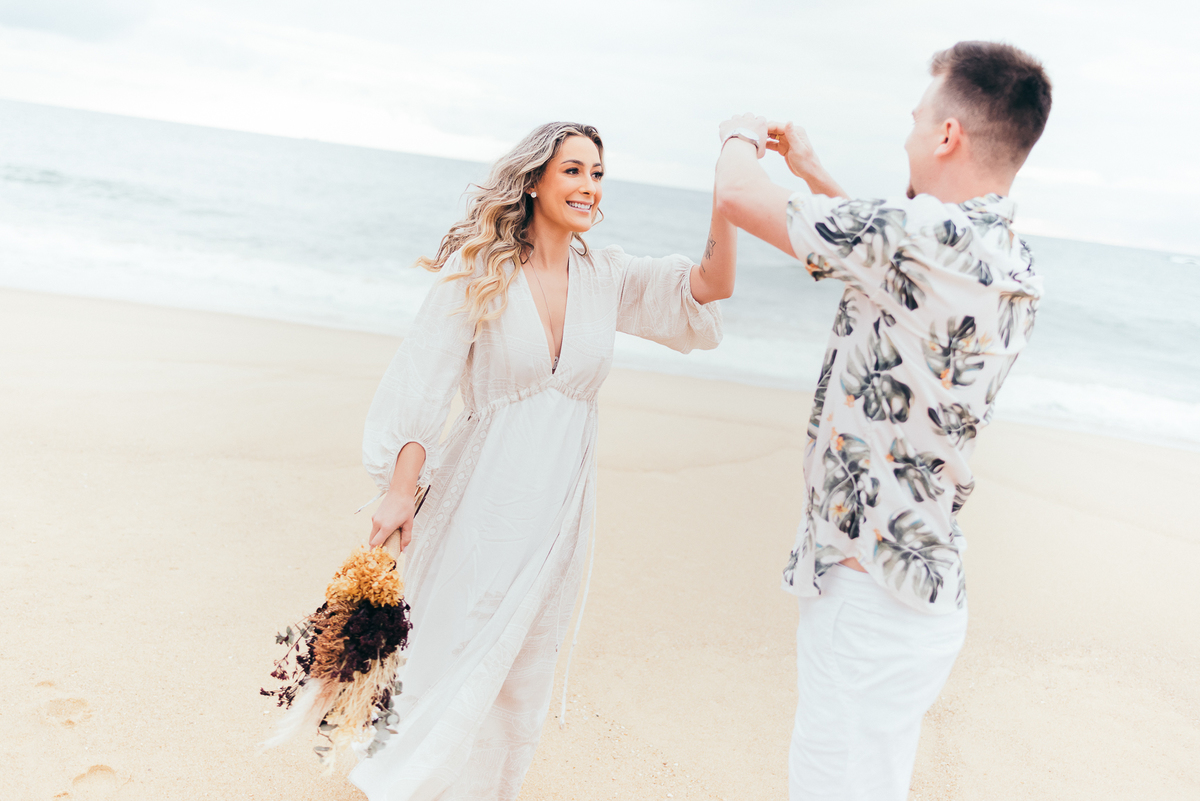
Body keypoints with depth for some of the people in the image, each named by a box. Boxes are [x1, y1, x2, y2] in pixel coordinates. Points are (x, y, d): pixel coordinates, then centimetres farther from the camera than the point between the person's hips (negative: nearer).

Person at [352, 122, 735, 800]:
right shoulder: (480, 268, -7)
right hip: (487, 495, -4)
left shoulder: (606, 278, 3)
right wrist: (401, 490, -14)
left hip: (561, 502, 4)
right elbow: (423, 381, -10)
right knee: (458, 669, 6)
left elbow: (710, 286, -6)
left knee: (524, 675, 17)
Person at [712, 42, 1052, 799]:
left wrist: (744, 136, 7)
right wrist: (811, 169, 27)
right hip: (926, 587, 10)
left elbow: (738, 195, -16)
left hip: (871, 593, -10)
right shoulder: (1014, 264, 6)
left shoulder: (932, 234, -23)